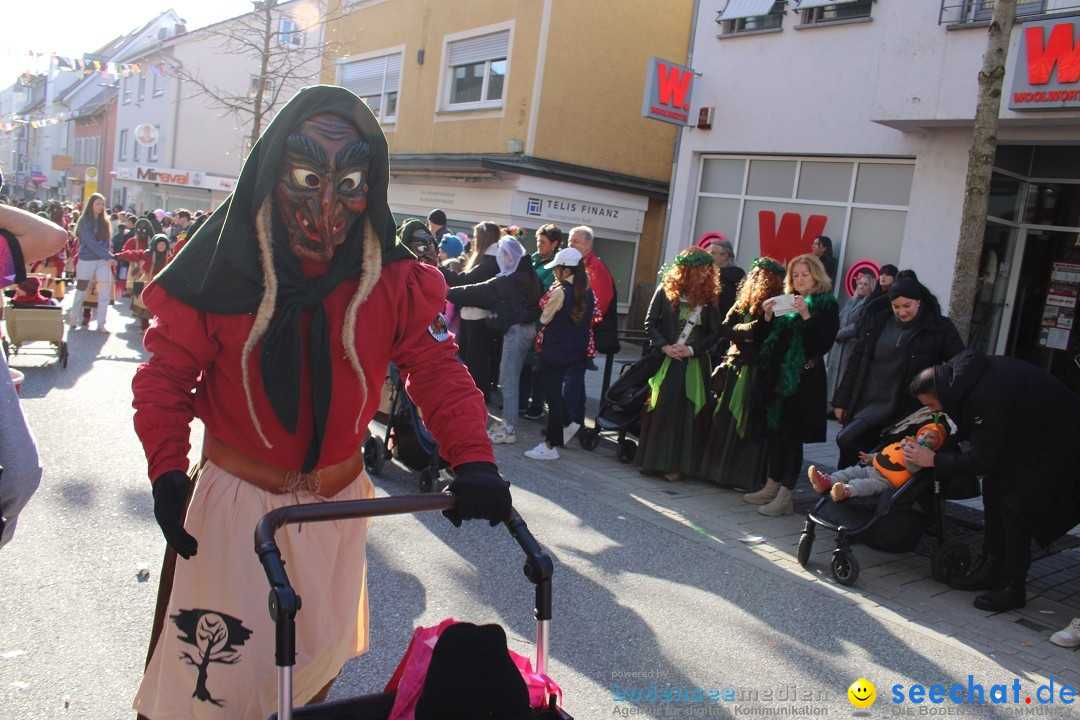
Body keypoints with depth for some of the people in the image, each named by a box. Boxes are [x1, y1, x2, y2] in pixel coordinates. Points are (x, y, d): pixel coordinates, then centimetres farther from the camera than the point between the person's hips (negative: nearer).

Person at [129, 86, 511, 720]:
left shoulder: (395, 280, -9)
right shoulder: (224, 267, -11)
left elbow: (438, 371, -12)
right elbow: (168, 370, -7)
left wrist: (472, 459, -27)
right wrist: (166, 468, -19)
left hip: (339, 499, 2)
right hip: (235, 499, -2)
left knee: (317, 659, 21)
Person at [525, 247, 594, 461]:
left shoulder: (560, 291, -18)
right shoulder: (587, 292, 4)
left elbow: (545, 318, -7)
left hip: (554, 351, -8)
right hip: (575, 351, 8)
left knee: (552, 394, -1)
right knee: (555, 390, 23)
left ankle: (551, 445, 4)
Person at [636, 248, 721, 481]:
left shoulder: (708, 296, 3)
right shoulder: (665, 290, 0)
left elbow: (714, 333, 1)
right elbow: (650, 323, -1)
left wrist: (692, 349, -12)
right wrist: (665, 346, -14)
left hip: (694, 364, 1)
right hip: (664, 359, -1)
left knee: (685, 413, 0)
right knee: (658, 409, 3)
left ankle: (675, 464, 7)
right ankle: (651, 459, 14)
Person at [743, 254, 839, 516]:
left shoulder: (827, 305, -2)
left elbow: (824, 343, -15)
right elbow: (762, 339, 12)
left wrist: (805, 315, -22)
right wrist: (768, 317, -6)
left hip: (804, 379, -6)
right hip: (776, 376, 6)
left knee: (791, 435, -3)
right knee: (774, 431, 11)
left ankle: (785, 496, 2)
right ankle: (772, 486, 22)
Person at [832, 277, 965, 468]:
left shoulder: (939, 328, -2)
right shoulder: (877, 322, 8)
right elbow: (856, 361, 12)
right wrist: (842, 399, 11)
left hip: (904, 409, -4)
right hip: (865, 403, 4)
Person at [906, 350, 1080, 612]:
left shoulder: (987, 397, -34)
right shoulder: (960, 373, -6)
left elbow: (984, 460, -25)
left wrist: (934, 460, -17)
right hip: (1029, 431, 10)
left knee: (1015, 502, -13)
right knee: (994, 488, 8)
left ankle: (1013, 586, -1)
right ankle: (990, 568, 18)